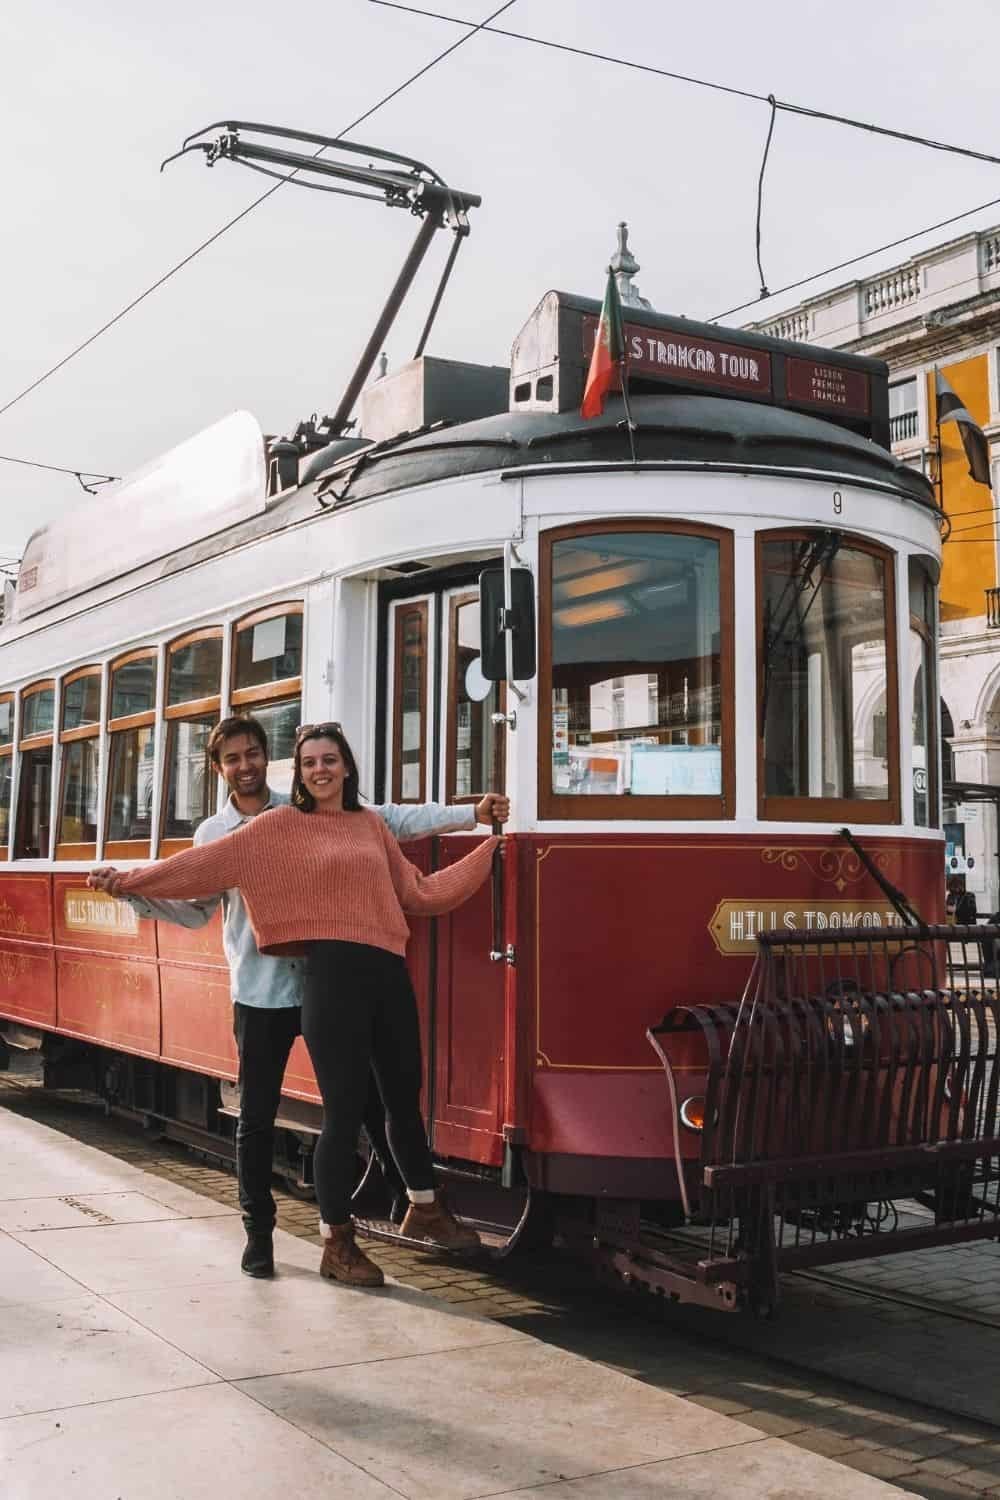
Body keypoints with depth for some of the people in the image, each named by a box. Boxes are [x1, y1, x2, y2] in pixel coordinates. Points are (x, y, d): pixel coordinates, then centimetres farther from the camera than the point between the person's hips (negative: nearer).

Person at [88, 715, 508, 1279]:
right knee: (257, 1118, 5)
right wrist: (131, 890, -9)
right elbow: (194, 908, 4)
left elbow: (390, 820, -2)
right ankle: (259, 1233, 20)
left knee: (369, 1095, 9)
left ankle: (409, 1199, 26)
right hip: (260, 992, 0)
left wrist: (474, 813, -8)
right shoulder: (213, 834, 5)